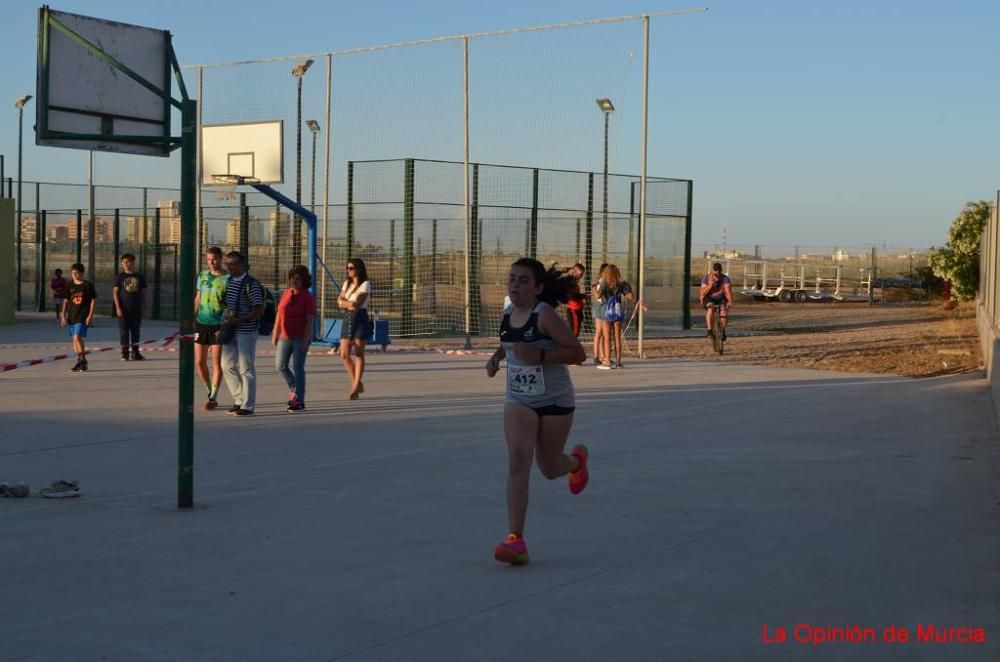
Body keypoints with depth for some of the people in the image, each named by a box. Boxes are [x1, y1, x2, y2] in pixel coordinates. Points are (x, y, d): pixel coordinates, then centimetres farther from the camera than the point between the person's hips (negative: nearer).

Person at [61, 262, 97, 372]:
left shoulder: (87, 285, -3)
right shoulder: (70, 286, 9)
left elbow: (93, 300, -2)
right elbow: (66, 301, 14)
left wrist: (90, 315, -8)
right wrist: (63, 315, 8)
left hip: (82, 316, -6)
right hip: (71, 316, 6)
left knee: (77, 337, -17)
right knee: (75, 339, 9)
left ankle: (83, 360, -8)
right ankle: (79, 361, 16)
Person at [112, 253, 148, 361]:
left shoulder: (140, 277, 8)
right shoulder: (120, 277, 2)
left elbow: (143, 293, 12)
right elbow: (115, 293, -1)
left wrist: (143, 307, 6)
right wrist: (118, 308, -10)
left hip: (136, 309, 2)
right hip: (124, 309, -2)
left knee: (135, 331, 7)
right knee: (124, 331, -2)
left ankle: (135, 353, 13)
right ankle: (125, 354, 3)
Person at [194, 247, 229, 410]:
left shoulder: (227, 279, -5)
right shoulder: (202, 276, 9)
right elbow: (198, 298, 17)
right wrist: (192, 320, 12)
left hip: (218, 324, -5)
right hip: (201, 323, 5)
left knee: (217, 362, -4)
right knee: (200, 362, 6)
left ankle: (213, 397, -1)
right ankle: (210, 391, 23)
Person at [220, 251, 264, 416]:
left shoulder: (251, 284, -13)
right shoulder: (229, 282, 11)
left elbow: (259, 310, -16)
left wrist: (238, 320, -23)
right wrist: (225, 320, 9)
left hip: (246, 331, -8)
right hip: (230, 330, 8)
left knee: (246, 368, -2)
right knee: (227, 365, 9)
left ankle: (247, 406, 6)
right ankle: (239, 400, 21)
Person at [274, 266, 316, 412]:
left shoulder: (308, 297, -9)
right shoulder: (287, 293, 8)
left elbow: (310, 321, -13)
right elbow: (279, 314, 13)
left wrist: (305, 340, -18)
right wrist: (275, 334, 11)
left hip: (300, 338, -6)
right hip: (285, 337, 6)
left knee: (298, 368, -4)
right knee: (280, 366, 8)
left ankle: (299, 400, 3)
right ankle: (295, 389, 29)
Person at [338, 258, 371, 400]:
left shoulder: (365, 284, -5)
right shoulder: (347, 283, 16)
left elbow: (358, 303, -14)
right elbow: (339, 301, 9)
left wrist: (345, 302, -1)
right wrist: (350, 303, -10)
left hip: (360, 318, -6)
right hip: (347, 319, 6)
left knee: (359, 354, -4)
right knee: (344, 354, 0)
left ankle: (355, 387, -1)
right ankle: (357, 384, 14)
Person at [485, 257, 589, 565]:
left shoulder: (545, 315, -18)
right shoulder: (507, 317, 2)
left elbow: (578, 353, -21)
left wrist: (540, 356, -30)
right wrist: (496, 357, 5)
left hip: (555, 401, -4)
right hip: (518, 400, 4)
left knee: (549, 469, 12)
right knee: (518, 462, -17)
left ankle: (577, 460, 50)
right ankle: (515, 539, -20)